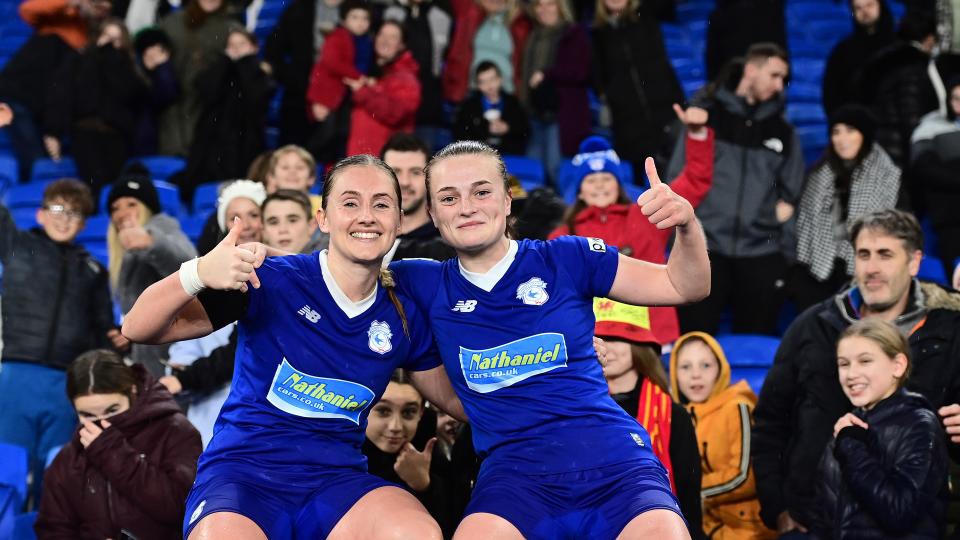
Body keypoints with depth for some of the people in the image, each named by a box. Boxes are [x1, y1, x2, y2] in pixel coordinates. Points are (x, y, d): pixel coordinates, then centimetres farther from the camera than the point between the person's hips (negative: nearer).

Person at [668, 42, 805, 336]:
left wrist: (772, 222, 3)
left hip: (762, 254, 2)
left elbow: (790, 191, 16)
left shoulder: (782, 130, 13)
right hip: (705, 247, -2)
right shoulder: (708, 114, 6)